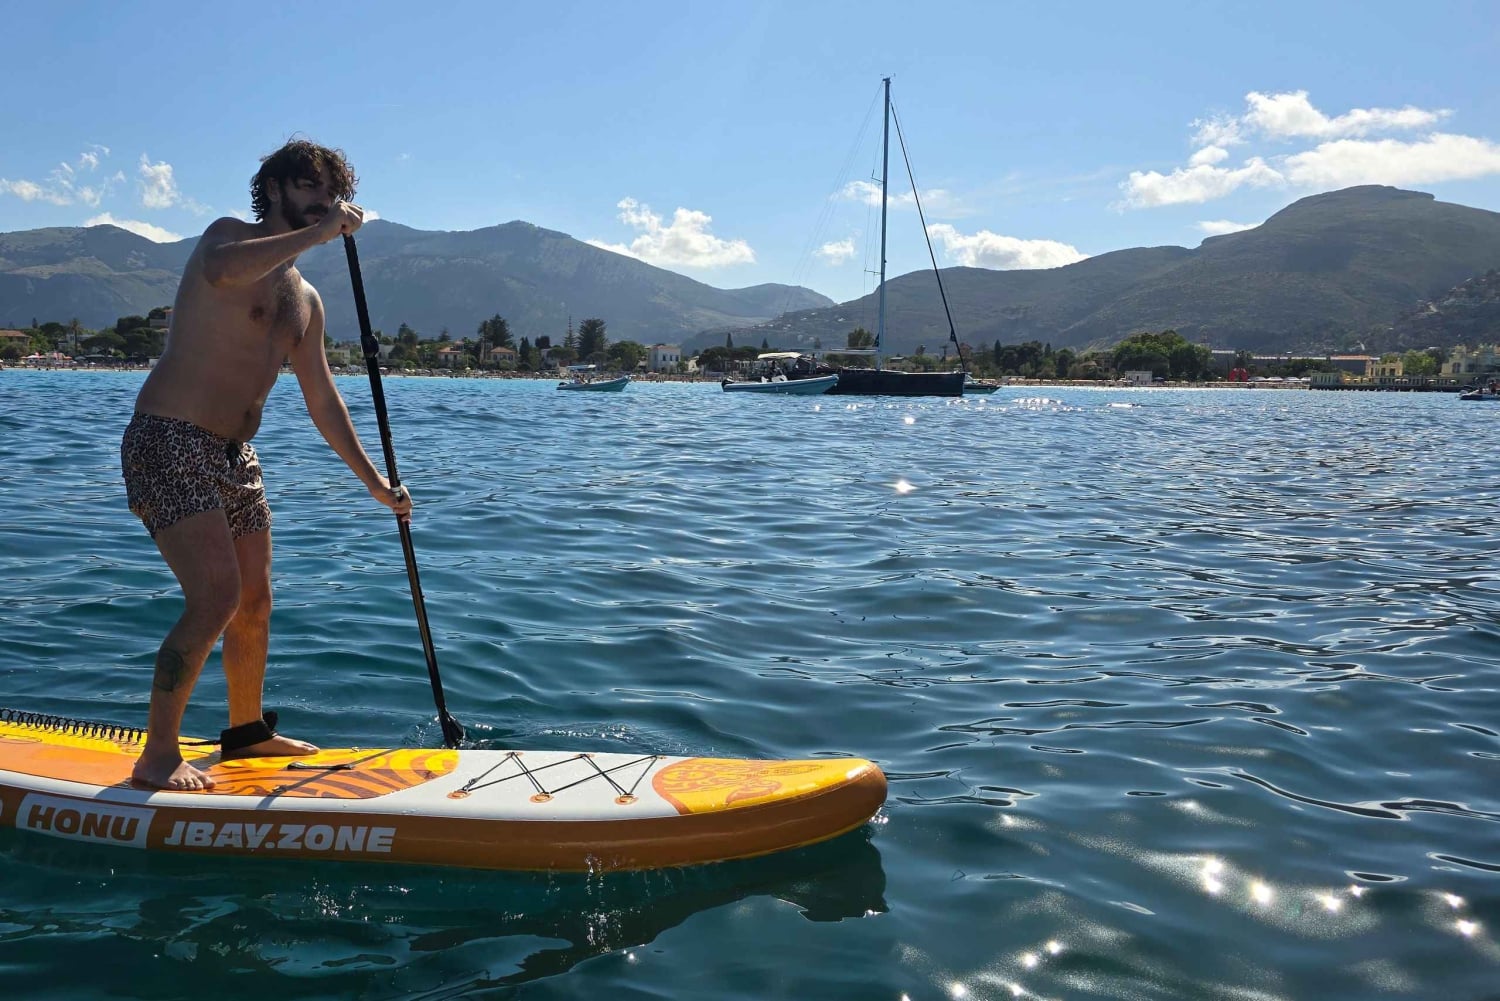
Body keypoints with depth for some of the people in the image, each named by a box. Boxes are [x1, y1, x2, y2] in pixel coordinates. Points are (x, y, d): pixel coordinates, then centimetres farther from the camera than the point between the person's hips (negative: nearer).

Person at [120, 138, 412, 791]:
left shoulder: (306, 300, 17)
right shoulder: (230, 235, -5)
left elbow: (322, 402, 19)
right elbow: (221, 270, -32)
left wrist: (375, 482, 16)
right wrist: (319, 232, -27)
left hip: (234, 456, 9)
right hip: (169, 443, -9)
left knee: (254, 603, 14)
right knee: (216, 597, -18)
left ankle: (246, 731, 32)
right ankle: (157, 757, -6)